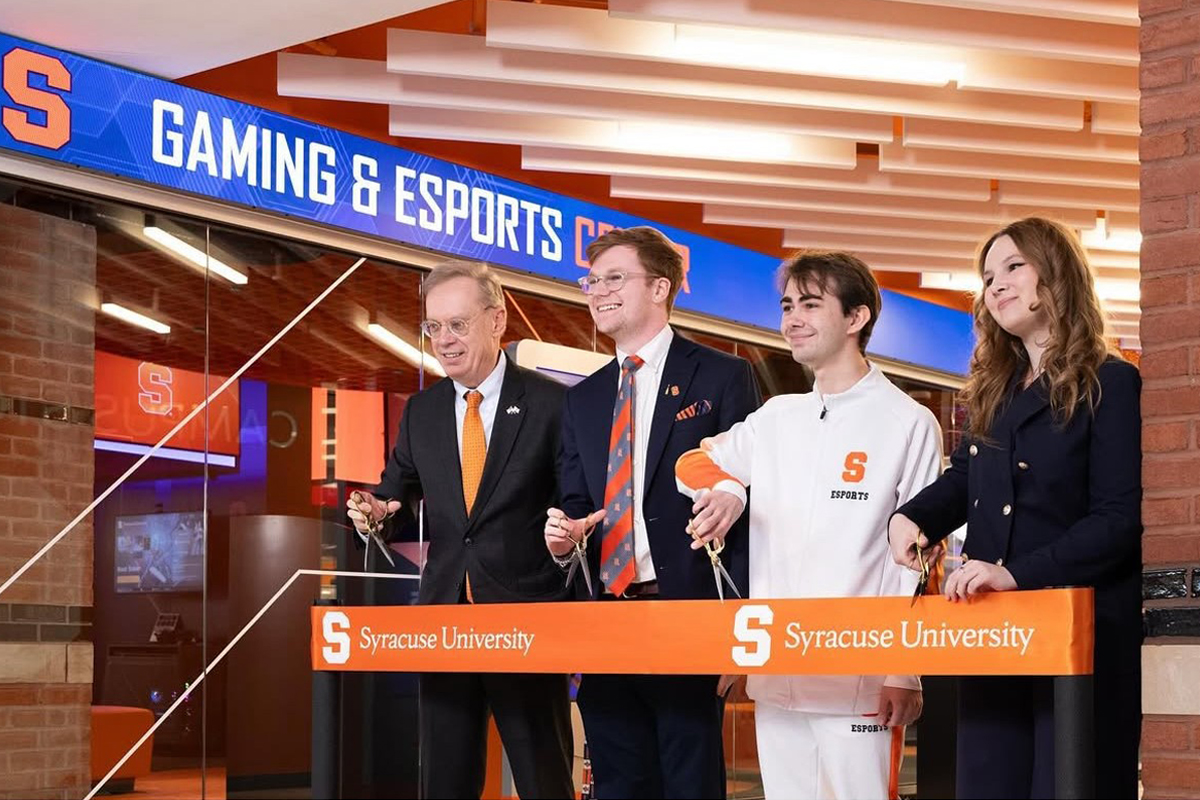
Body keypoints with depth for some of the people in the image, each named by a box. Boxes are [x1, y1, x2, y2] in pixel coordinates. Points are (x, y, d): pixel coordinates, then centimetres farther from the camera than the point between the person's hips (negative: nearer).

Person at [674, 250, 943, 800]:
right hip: (773, 674, 5)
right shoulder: (775, 418, 13)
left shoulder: (909, 425, -2)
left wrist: (905, 672, -8)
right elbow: (694, 463, 24)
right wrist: (724, 487, 0)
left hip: (858, 684, -5)